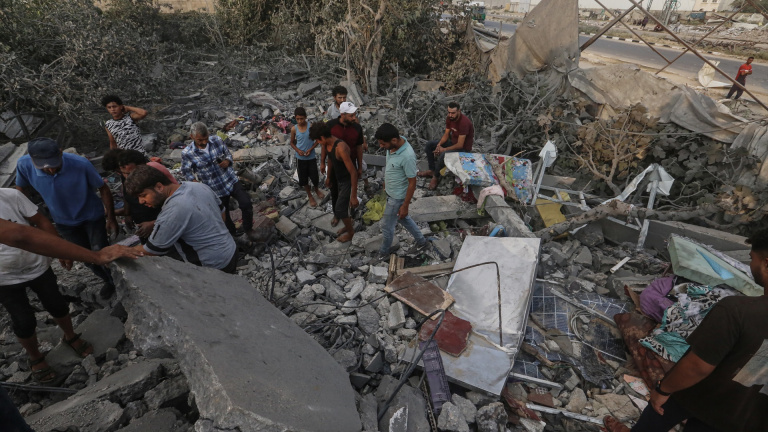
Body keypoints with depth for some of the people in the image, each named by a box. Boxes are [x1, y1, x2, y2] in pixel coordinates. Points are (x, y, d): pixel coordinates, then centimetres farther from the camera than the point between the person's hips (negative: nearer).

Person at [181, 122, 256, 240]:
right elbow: (186, 171, 4)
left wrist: (227, 161, -14)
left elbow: (228, 154, 7)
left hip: (231, 180, 1)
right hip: (215, 189, -1)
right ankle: (232, 233, 42)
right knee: (224, 216, 13)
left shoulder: (217, 140, -9)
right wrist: (194, 181, -10)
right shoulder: (187, 153, -12)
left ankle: (248, 229, 13)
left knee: (246, 204, -13)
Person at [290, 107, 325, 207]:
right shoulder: (294, 129, -9)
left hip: (311, 157, -1)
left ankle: (317, 190, 39)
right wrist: (298, 150, -14)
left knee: (314, 177, 5)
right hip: (300, 158, 1)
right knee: (303, 178, 10)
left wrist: (311, 149, -16)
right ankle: (310, 196, 34)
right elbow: (292, 142, 5)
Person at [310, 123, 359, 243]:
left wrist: (354, 196, -31)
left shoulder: (341, 148, -35)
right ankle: (348, 225, 44)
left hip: (348, 180, -9)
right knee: (336, 201, 22)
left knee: (340, 209, -2)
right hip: (338, 178, 9)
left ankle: (351, 232, 22)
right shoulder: (326, 145, -7)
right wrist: (328, 177, 25)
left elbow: (353, 172, -33)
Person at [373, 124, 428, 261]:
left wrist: (405, 206, -19)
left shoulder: (407, 156, -36)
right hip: (391, 191, 8)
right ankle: (421, 240, 46)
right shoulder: (394, 144, -10)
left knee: (386, 225, 12)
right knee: (403, 219, 26)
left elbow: (412, 183, -26)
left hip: (397, 197, -8)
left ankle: (384, 252, 39)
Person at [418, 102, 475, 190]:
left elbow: (460, 145, -31)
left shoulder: (464, 122, -32)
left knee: (443, 155, -34)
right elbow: (446, 134, 3)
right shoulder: (449, 118, -8)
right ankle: (432, 170, 12)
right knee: (429, 145, 4)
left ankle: (436, 177, -9)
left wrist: (444, 149, -23)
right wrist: (439, 145, -15)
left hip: (463, 147, -9)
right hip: (452, 141, 9)